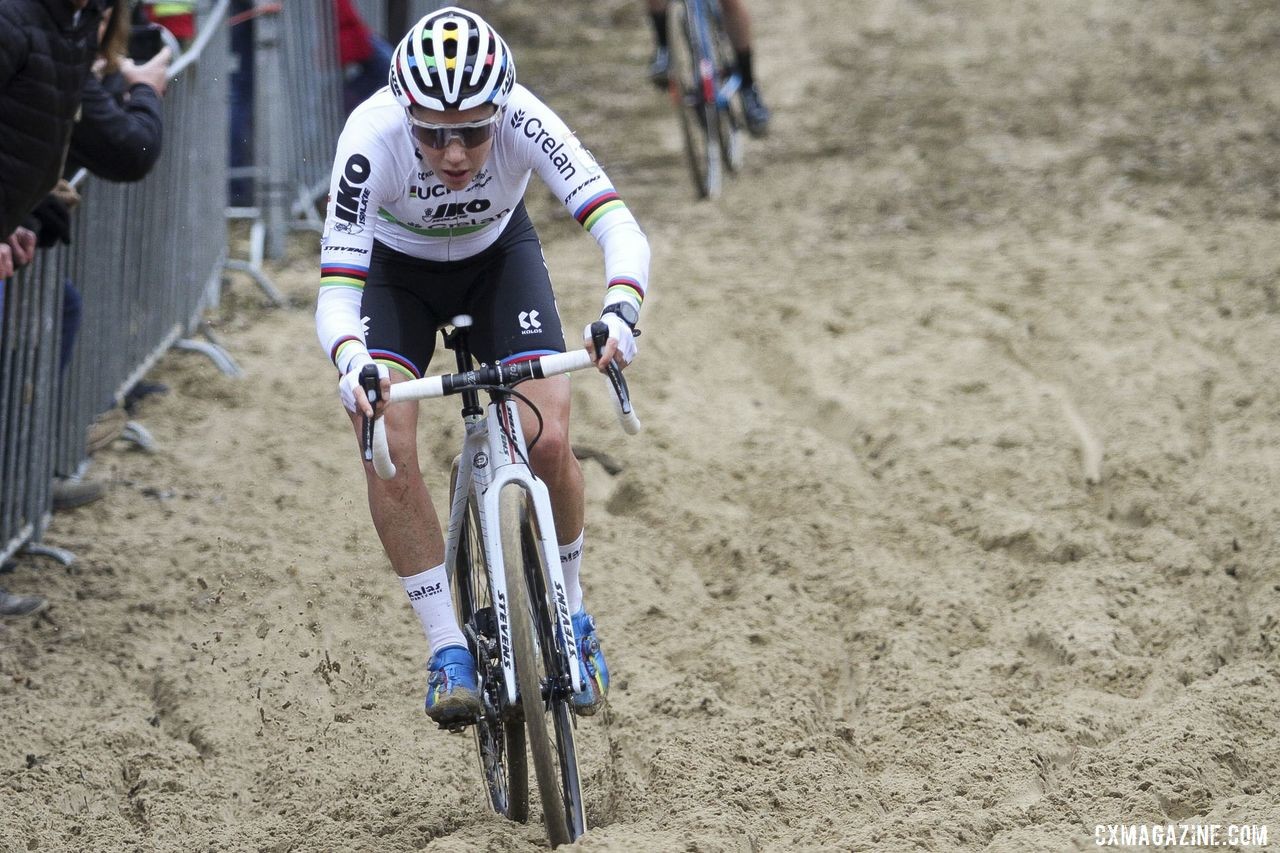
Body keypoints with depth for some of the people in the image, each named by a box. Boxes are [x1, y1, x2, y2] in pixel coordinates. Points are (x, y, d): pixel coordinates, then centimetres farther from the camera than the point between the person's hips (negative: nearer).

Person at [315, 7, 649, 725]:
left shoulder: (523, 121, -36)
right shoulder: (373, 138, -37)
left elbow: (620, 230, -41)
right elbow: (337, 292, -37)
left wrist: (621, 311, -61)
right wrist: (352, 365, -59)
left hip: (499, 255, 1)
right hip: (396, 268, 0)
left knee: (548, 442, -17)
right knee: (388, 450, -22)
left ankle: (571, 620, 9)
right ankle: (449, 652, -10)